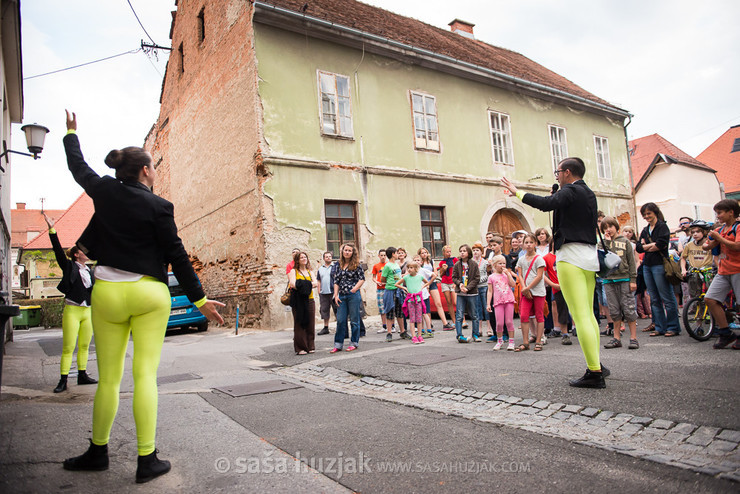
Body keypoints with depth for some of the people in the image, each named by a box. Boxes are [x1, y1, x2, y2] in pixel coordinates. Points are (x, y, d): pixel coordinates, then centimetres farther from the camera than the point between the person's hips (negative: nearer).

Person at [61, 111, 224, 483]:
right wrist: (199, 300, -1)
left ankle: (98, 452, 28)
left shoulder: (104, 192, 5)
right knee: (145, 375, -1)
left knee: (108, 377, 14)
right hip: (148, 293, -3)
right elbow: (176, 256, -6)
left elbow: (78, 167, 26)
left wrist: (71, 133, 44)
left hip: (107, 292, 3)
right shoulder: (158, 207, -6)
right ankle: (147, 460, 4)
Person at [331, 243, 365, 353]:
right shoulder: (338, 265, 10)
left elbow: (362, 278, -3)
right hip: (342, 296, 4)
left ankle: (354, 343, 15)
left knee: (354, 320, 4)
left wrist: (354, 289, -17)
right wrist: (336, 295, 3)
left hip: (353, 295, -4)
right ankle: (338, 344, 12)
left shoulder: (356, 265, -1)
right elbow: (336, 281, 11)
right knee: (340, 320, 5)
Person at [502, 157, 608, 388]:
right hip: (590, 257, 10)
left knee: (580, 317, -9)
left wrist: (517, 192, -15)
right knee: (588, 314, 16)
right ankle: (596, 364, 22)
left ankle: (595, 373, -8)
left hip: (572, 256, -10)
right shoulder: (589, 194, 19)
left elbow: (546, 203, -24)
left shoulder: (571, 190, -8)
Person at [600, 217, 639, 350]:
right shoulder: (603, 243, 10)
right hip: (609, 280, 2)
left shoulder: (625, 241, 7)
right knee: (614, 310, 6)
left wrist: (633, 279, -3)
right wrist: (608, 240, -7)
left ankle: (633, 338, 6)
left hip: (624, 279, -2)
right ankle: (617, 338, 13)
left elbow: (631, 261, 4)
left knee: (628, 308, -2)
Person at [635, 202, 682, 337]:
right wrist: (652, 245, -6)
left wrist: (646, 247, -2)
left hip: (659, 264, -7)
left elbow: (661, 244, -15)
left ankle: (673, 327, 2)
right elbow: (638, 247, 8)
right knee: (654, 299, 8)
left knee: (667, 298, -5)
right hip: (647, 266, 7)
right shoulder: (645, 230, 19)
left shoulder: (662, 226, -1)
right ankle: (660, 327, 13)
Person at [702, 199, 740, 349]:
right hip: (723, 272, 7)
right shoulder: (720, 230, 16)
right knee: (710, 298, -5)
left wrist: (719, 238, -10)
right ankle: (726, 333, 3)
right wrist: (713, 241, -1)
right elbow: (706, 247, 19)